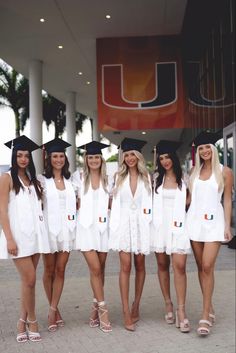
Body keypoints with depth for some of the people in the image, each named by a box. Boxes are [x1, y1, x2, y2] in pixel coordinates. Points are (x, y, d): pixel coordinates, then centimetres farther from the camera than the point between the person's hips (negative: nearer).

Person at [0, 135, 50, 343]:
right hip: (18, 234, -5)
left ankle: (23, 322, 19)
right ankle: (32, 321, 10)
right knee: (29, 279, -8)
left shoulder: (33, 180, 15)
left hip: (35, 233, 5)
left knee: (28, 280, 7)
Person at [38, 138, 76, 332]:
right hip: (49, 227, -3)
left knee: (60, 270, 2)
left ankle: (52, 311, 8)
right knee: (49, 271, 6)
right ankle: (55, 310, 19)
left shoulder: (70, 180, 11)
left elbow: (76, 202, 18)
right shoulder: (42, 180, -1)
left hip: (66, 228, 3)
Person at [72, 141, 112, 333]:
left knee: (100, 269, 7)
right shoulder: (79, 177, 3)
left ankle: (96, 307, 20)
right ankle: (102, 309, -3)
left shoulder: (107, 179, 8)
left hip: (103, 226, 2)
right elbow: (76, 202, 11)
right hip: (86, 226, -2)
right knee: (95, 269, -10)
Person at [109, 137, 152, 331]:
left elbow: (151, 202, 2)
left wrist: (151, 224, -7)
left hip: (141, 223, 0)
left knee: (139, 265, 7)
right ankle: (127, 312, -5)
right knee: (125, 266, -7)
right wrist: (114, 225, -1)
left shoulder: (147, 177, 5)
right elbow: (115, 202, 7)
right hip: (124, 223, 0)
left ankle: (136, 305, 21)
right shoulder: (119, 177, 9)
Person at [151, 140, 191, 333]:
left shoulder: (184, 178, 4)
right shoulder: (156, 178, 8)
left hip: (178, 225, -2)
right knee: (163, 265, 7)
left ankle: (181, 311, -8)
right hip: (159, 225, 2)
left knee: (179, 266, -11)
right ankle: (168, 305, 20)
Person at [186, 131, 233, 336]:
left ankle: (205, 316, -6)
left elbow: (228, 200, -1)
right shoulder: (195, 171, 12)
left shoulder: (224, 172, 0)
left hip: (214, 221, -4)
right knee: (201, 267, 7)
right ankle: (210, 309, 19)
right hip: (194, 220, 4)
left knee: (208, 267, -12)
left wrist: (228, 226, -6)